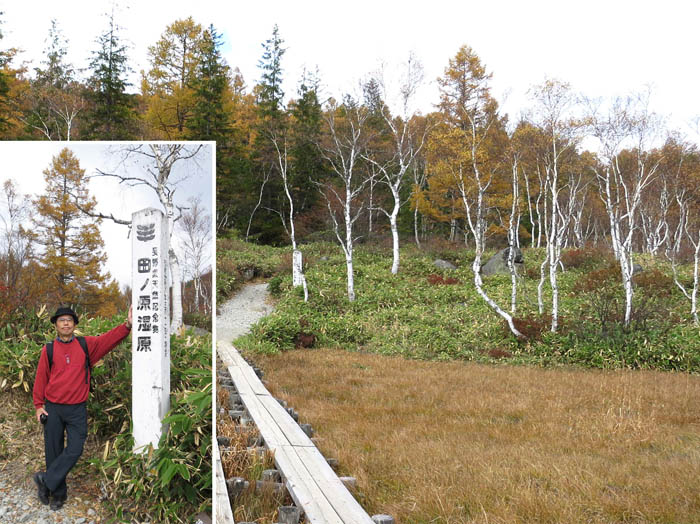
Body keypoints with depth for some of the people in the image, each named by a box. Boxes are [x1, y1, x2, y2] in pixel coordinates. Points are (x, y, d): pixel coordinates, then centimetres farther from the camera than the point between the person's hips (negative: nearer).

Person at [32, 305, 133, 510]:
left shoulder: (86, 345, 1)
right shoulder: (49, 349, 0)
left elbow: (108, 339, -11)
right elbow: (41, 378, 4)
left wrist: (127, 325, -27)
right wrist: (39, 405, 2)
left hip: (77, 409, 0)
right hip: (53, 409, 0)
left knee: (74, 450, -5)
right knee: (54, 452, 7)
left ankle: (46, 480, 13)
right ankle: (58, 493, 21)